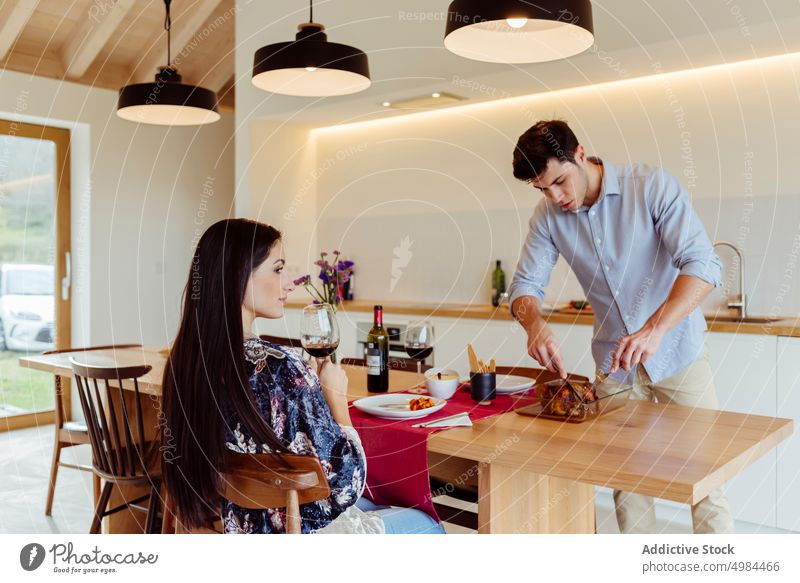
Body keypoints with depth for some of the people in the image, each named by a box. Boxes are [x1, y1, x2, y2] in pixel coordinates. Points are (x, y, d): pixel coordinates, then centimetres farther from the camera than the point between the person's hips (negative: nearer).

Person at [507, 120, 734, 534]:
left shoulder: (653, 186, -17)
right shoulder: (549, 216, -5)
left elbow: (702, 264, -25)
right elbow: (525, 284, -3)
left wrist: (655, 329, -39)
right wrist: (535, 324, -27)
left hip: (677, 352, -3)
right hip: (614, 361, 3)